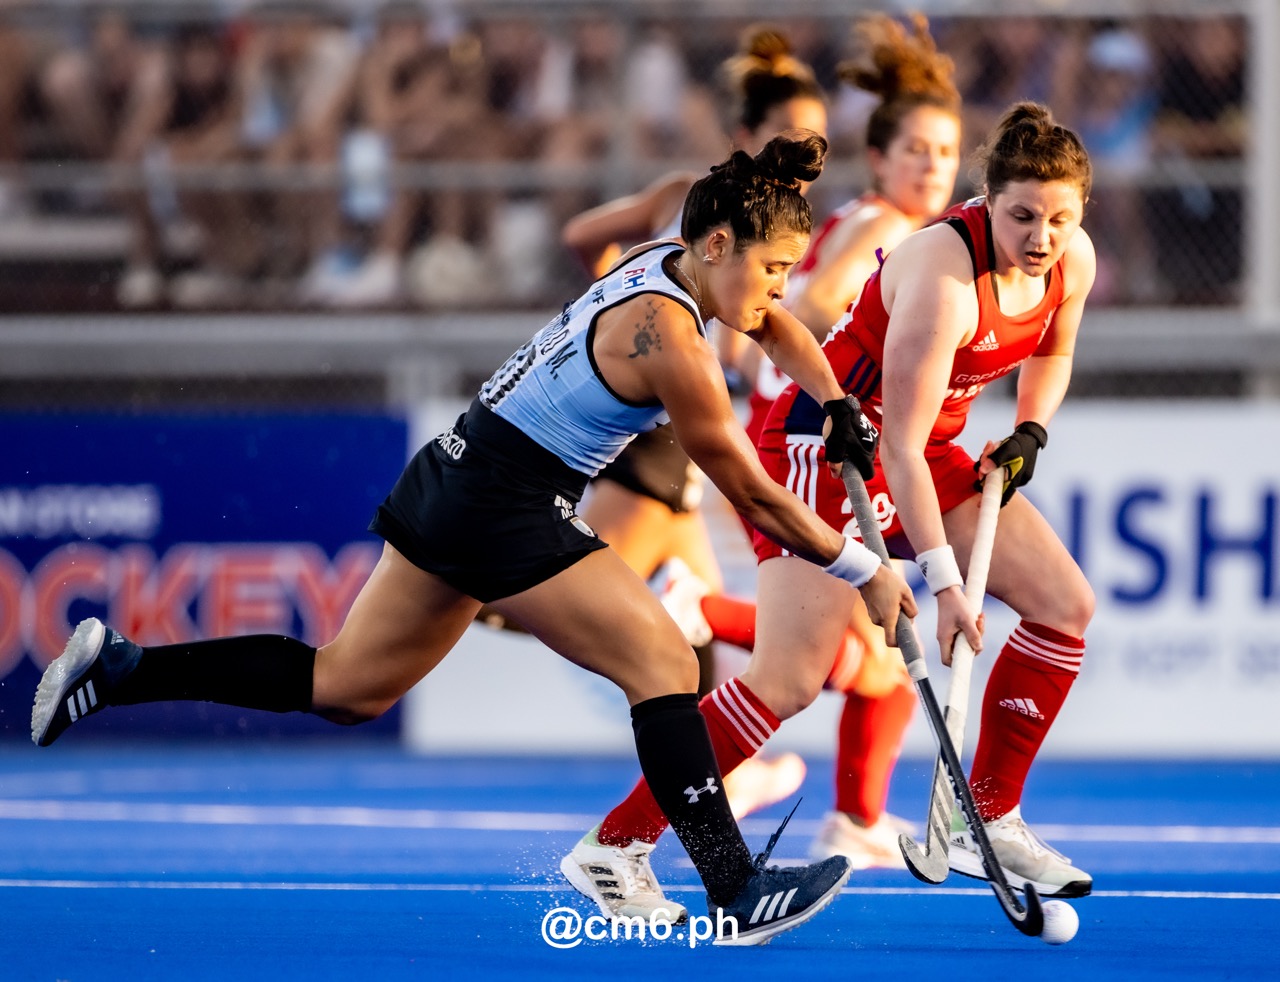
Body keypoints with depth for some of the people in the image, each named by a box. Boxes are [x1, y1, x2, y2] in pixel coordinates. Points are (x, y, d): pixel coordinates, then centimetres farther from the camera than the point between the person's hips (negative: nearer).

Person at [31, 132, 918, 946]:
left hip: (456, 478, 10)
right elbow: (755, 500, -14)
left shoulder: (670, 259, 5)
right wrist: (864, 571, -6)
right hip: (509, 505, -10)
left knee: (346, 685, 16)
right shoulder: (669, 340, -21)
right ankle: (736, 891, -16)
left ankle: (115, 670, 17)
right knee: (662, 660, -12)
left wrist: (837, 406, 15)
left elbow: (777, 326, 28)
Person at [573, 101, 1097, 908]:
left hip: (931, 448, 8)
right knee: (788, 680, -17)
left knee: (1065, 604, -2)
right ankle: (616, 842, -10)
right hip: (830, 444, -8)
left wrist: (1031, 431, -1)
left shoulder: (1073, 260, -7)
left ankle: (985, 822, 7)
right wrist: (943, 581, -31)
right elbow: (899, 445, -30)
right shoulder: (944, 276, -31)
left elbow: (1051, 351, 17)